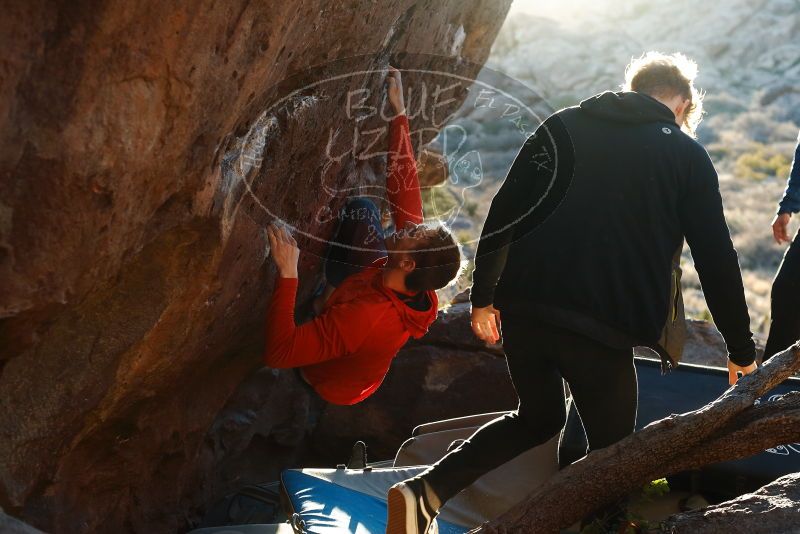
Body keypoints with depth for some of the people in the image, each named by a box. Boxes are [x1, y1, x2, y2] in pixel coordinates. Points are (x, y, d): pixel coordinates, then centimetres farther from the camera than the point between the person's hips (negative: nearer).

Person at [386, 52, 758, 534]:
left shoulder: (564, 126, 13)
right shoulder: (688, 156, 8)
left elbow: (502, 215, 7)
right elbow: (717, 258, 7)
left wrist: (484, 297, 16)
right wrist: (741, 350, 16)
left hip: (524, 310, 4)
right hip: (603, 328, -3)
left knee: (539, 419, 25)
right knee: (611, 448, 17)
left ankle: (425, 491, 12)